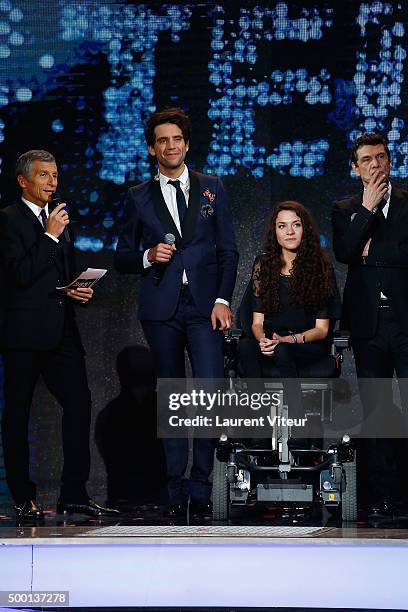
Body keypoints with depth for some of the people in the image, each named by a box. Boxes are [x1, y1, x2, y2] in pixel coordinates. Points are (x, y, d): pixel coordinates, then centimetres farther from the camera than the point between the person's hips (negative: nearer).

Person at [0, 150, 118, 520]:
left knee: (79, 404, -4)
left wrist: (79, 292, 8)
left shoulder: (58, 220, 20)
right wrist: (50, 236, -16)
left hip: (61, 332, 7)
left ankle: (74, 494, 0)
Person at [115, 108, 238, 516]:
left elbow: (228, 250, 9)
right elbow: (122, 258, 12)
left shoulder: (211, 189, 11)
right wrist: (148, 257, -9)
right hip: (161, 309, 1)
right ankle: (176, 489, 7)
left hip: (204, 307, -1)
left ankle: (200, 487, -6)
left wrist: (222, 300, -3)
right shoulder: (139, 198, 10)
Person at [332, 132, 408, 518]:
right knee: (375, 411, 4)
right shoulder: (346, 210, 13)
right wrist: (367, 208, -8)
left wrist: (372, 251, -4)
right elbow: (343, 252, -5)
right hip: (368, 323, 2)